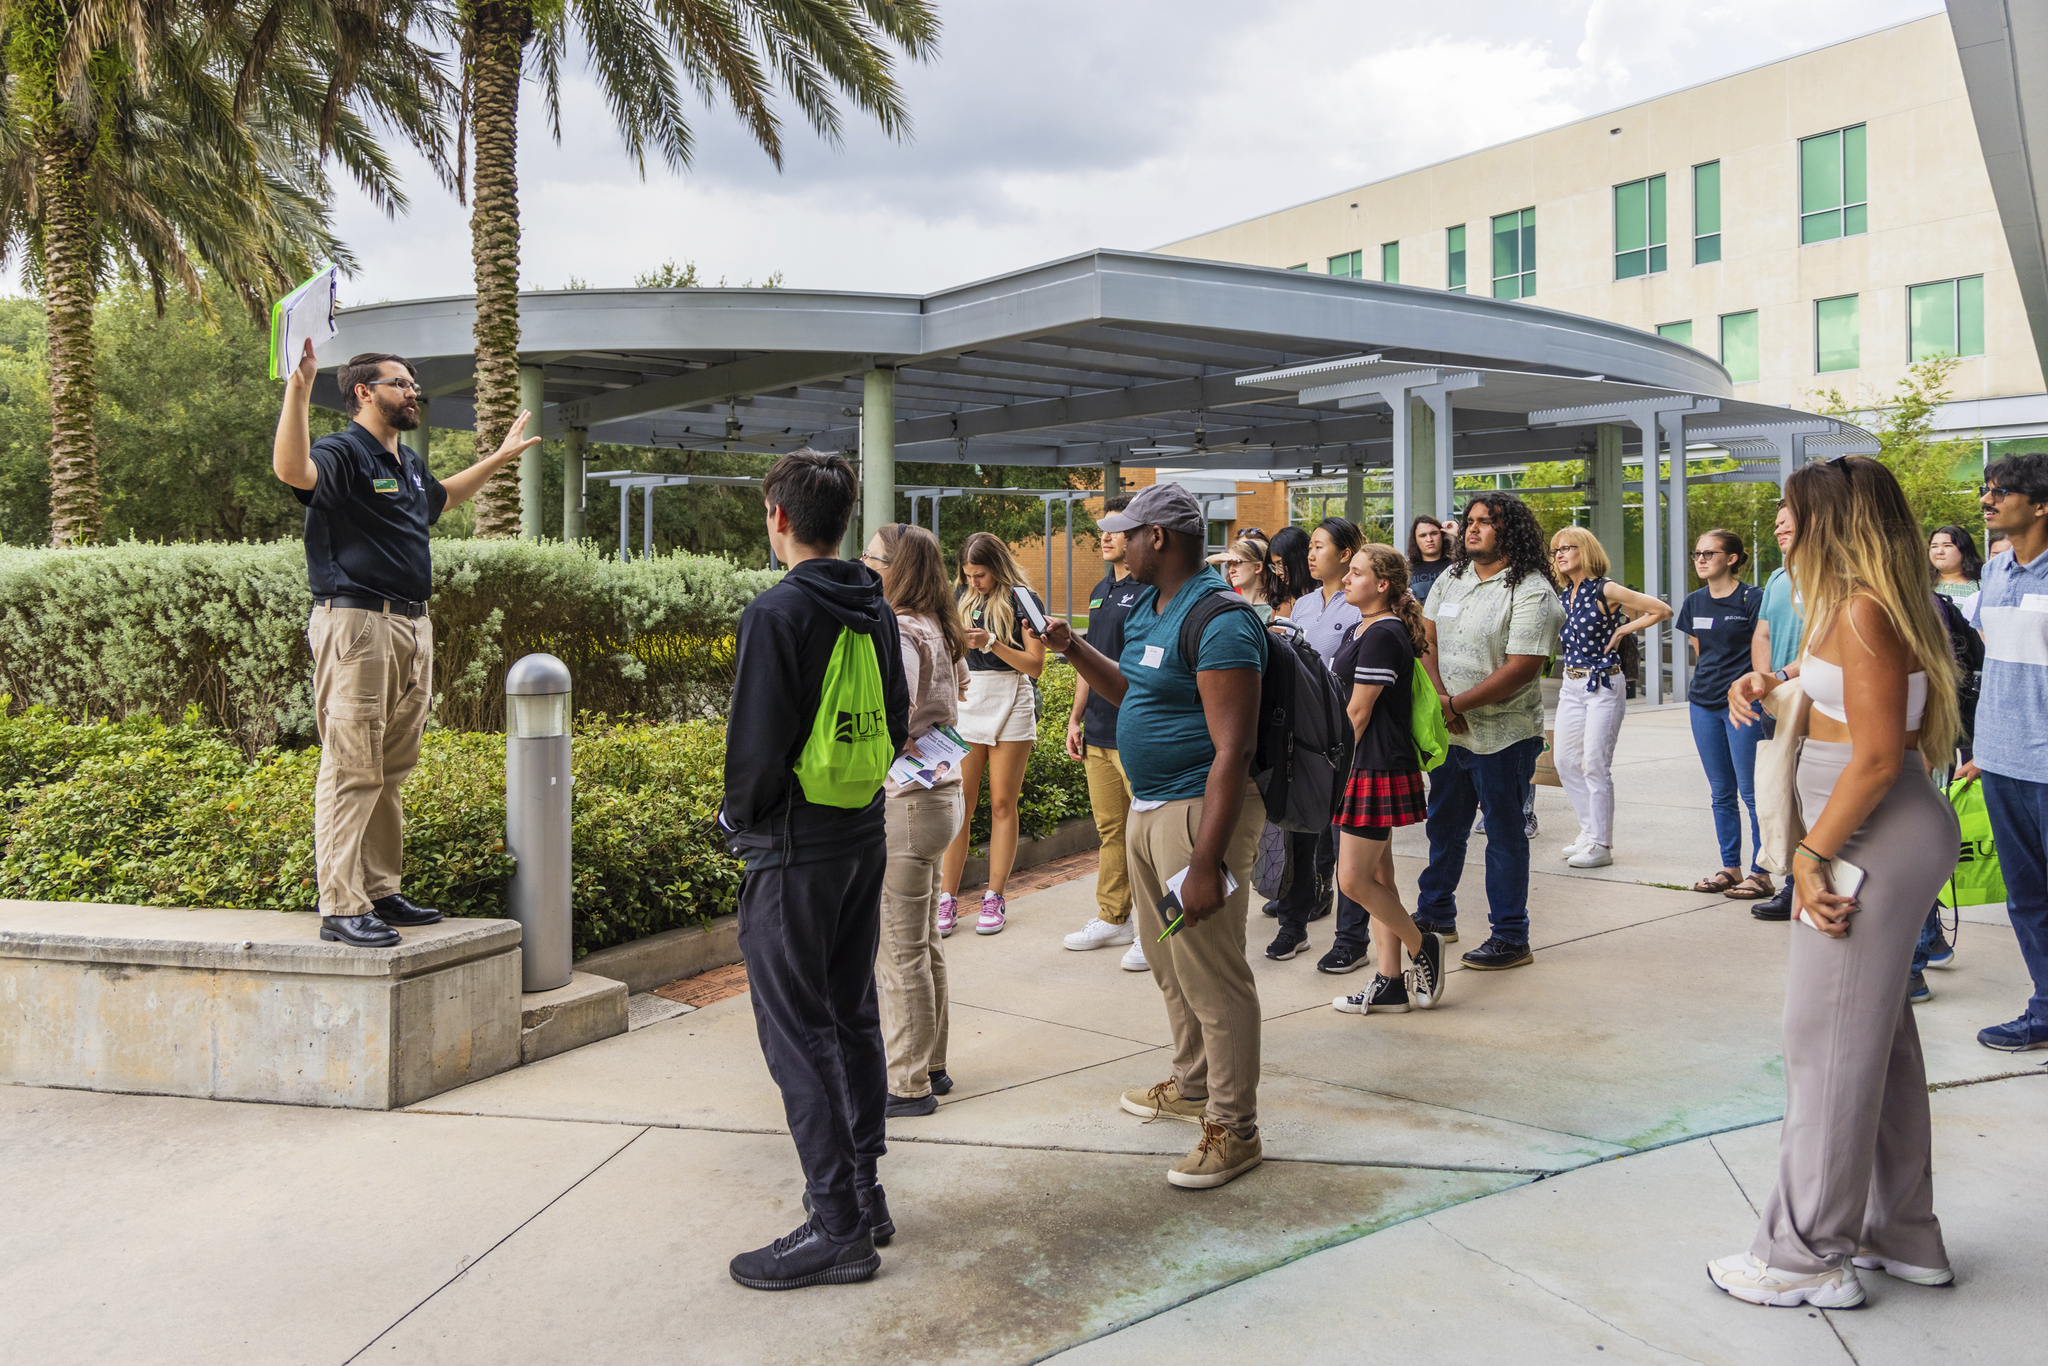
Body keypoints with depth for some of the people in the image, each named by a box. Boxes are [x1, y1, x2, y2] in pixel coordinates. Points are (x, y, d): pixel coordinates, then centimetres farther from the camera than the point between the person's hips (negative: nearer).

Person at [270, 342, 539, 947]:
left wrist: (500, 457, 47)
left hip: (412, 627, 9)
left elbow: (441, 497, 42)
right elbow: (291, 469, -31)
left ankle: (381, 892, 22)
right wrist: (297, 390, -38)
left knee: (390, 771, 13)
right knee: (351, 769, -8)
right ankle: (341, 908, -5)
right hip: (357, 626, -9)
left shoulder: (407, 462, 20)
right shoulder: (343, 453, -8)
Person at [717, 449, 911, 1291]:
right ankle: (863, 1188, 27)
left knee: (797, 1033, -1)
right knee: (852, 1014, 17)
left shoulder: (780, 612, -17)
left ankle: (839, 1228, 3)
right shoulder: (876, 610, 8)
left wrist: (737, 815, -2)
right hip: (865, 838, 8)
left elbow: (757, 742, -19)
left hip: (794, 850, -8)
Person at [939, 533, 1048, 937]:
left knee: (1002, 804, 3)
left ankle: (995, 898, 10)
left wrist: (991, 643, -15)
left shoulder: (1022, 600, -1)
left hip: (1010, 704, -3)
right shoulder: (961, 597, 11)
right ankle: (948, 899, 2)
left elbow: (1035, 665, -5)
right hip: (965, 702, 3)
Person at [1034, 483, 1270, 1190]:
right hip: (1147, 807, 10)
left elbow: (1233, 749, -25)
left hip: (1200, 810, -10)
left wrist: (1206, 862, -27)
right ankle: (1193, 1086, 40)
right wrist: (1073, 648, 14)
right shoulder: (1147, 608, 11)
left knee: (1211, 973, -2)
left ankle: (1234, 1128, 12)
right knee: (1168, 961, 21)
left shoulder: (1219, 621, -20)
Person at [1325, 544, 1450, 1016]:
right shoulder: (1362, 630, 15)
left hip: (1379, 769, -10)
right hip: (1365, 768, 10)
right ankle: (1390, 983, 18)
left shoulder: (1383, 636, -16)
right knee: (1376, 876, 12)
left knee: (1353, 880, -6)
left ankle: (1421, 947, 14)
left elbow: (1358, 713, -16)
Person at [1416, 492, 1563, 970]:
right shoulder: (1450, 579, 8)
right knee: (1444, 825, 18)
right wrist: (1438, 698, -11)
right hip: (1448, 731, 7)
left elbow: (1520, 669, -20)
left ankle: (1511, 938, 13)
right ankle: (1436, 915, 35)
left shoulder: (1531, 592, -13)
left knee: (1504, 834, 2)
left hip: (1503, 736, -7)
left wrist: (1455, 704, -19)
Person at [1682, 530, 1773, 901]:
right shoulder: (1694, 602, 11)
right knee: (1721, 793, 11)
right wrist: (1702, 688, 15)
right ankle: (1729, 867, 19)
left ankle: (1760, 873, 5)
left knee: (1751, 791, -2)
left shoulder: (1752, 598, -7)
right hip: (1703, 706, 6)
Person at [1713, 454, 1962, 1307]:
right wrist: (1774, 687, 6)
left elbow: (1877, 756, -21)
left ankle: (1809, 1259, 7)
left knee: (1828, 1042, -3)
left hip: (1874, 843, -10)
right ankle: (1903, 1236, 29)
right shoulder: (1876, 605, 14)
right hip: (1881, 841, 10)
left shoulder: (1862, 610, -17)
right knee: (1878, 1036, 17)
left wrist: (1810, 854, -17)